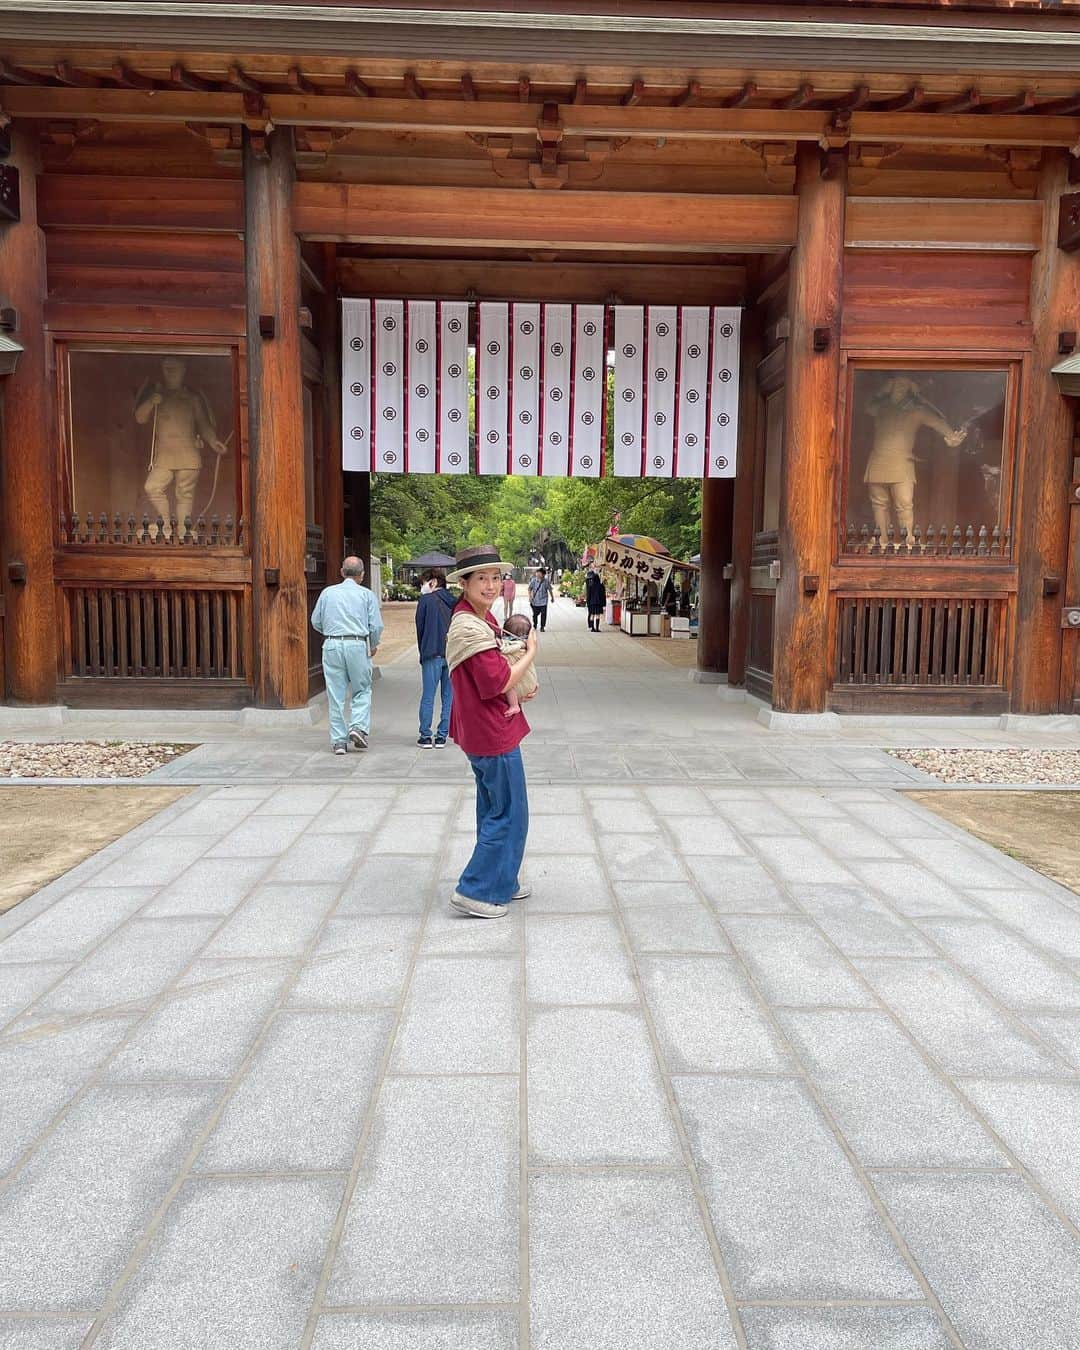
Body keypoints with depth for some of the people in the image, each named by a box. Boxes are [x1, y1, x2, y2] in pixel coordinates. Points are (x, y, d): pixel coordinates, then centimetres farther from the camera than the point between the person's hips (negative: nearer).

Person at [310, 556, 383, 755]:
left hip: (332, 645, 2)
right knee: (362, 690, 12)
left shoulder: (328, 592, 9)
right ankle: (358, 726, -7)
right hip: (357, 645, -2)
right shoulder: (366, 594, 4)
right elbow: (376, 625, 0)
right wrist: (373, 646, 17)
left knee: (336, 694, 5)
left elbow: (316, 622, 13)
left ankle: (338, 740, 6)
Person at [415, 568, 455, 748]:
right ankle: (441, 736, 10)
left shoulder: (426, 600, -2)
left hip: (432, 654, -3)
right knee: (448, 696, 8)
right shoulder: (455, 602, 8)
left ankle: (425, 736, 5)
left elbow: (420, 627, 2)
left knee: (428, 696, 3)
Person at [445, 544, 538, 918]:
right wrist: (531, 652, -9)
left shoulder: (481, 618, 10)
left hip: (482, 732, 11)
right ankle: (475, 891, 6)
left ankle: (502, 881, 36)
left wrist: (521, 685, 4)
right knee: (509, 814, -1)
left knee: (494, 809, 21)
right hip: (493, 734, -11)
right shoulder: (470, 628, -23)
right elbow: (499, 683, -24)